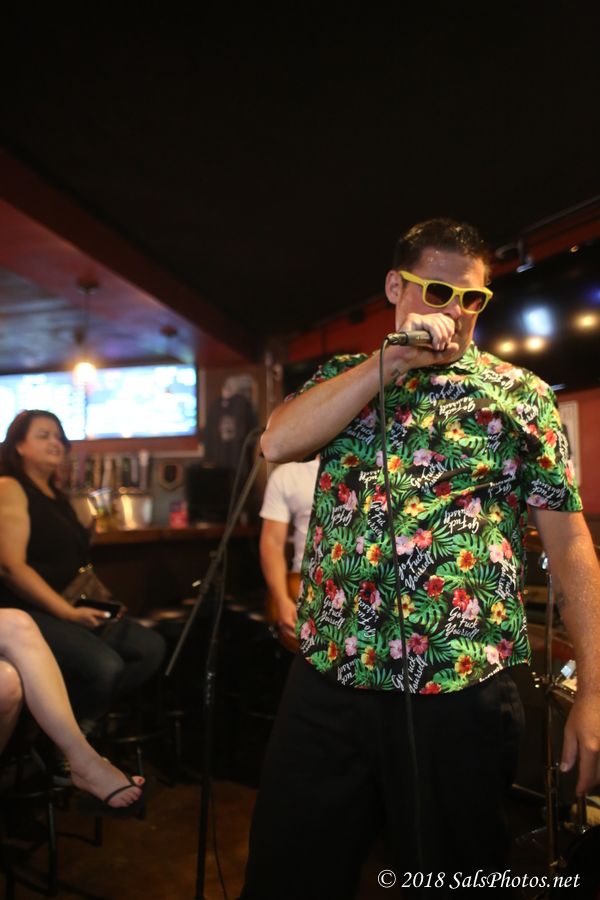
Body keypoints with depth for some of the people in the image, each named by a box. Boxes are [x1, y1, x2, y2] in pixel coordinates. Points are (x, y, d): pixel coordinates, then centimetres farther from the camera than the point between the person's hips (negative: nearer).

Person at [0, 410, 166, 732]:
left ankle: (81, 721, 2)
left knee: (151, 646, -6)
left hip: (70, 607, 9)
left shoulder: (57, 496, 20)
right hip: (26, 613, -9)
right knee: (105, 665, -28)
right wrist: (67, 612, -19)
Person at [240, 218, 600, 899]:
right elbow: (278, 442, -10)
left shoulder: (520, 394, 3)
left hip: (463, 686, -1)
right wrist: (391, 361, -12)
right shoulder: (344, 379, 10)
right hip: (329, 675, 3)